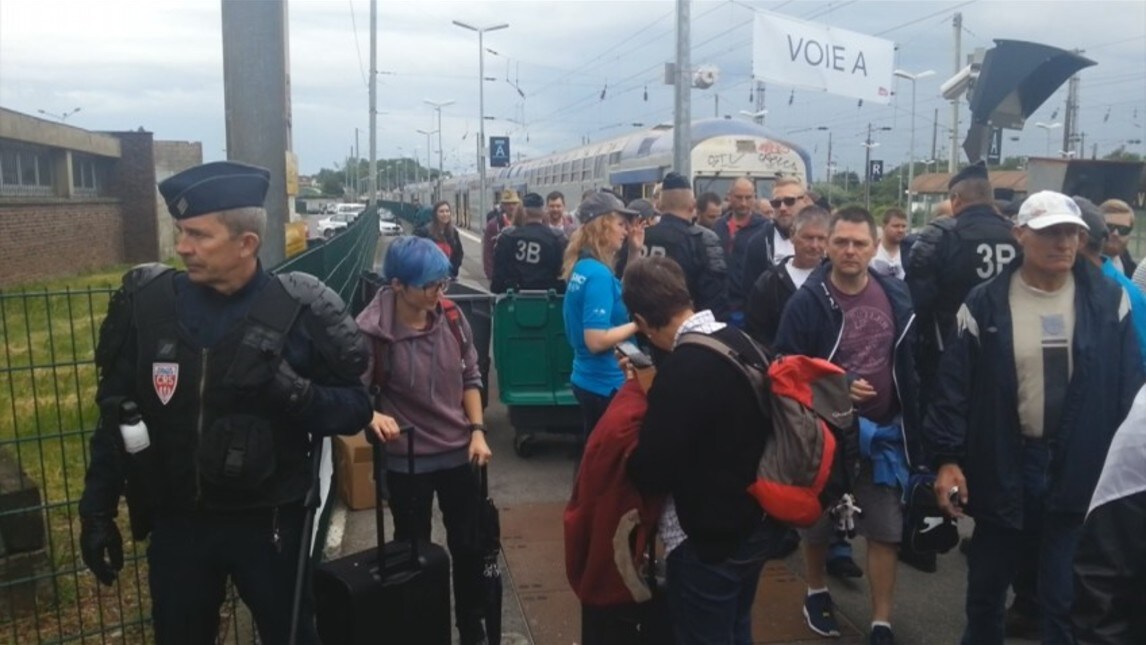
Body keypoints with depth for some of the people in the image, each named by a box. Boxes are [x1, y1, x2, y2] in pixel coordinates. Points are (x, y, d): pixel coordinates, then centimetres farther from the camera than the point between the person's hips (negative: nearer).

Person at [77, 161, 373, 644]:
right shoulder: (147, 303, -4)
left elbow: (355, 408, -8)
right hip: (175, 523, 3)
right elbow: (117, 416, 5)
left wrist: (294, 393, -26)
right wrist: (98, 509, 5)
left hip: (270, 521, -2)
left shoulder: (298, 310, -12)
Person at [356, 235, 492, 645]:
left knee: (468, 546, 16)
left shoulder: (452, 319, -6)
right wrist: (372, 416, -36)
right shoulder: (372, 331, -19)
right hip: (407, 462, -3)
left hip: (458, 453, 4)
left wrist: (477, 431, -2)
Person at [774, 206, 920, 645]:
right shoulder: (807, 301, -13)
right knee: (817, 521, 15)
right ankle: (816, 594, 39)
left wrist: (911, 427, 7)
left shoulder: (896, 297, -1)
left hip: (882, 431, 3)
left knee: (886, 529, 5)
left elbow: (907, 365, 9)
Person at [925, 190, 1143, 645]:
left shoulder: (1108, 301, -1)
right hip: (1003, 468, 0)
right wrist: (946, 458, -10)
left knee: (1068, 600, 8)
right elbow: (955, 386, -5)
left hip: (1081, 471, 0)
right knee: (985, 588, 18)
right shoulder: (985, 304, -6)